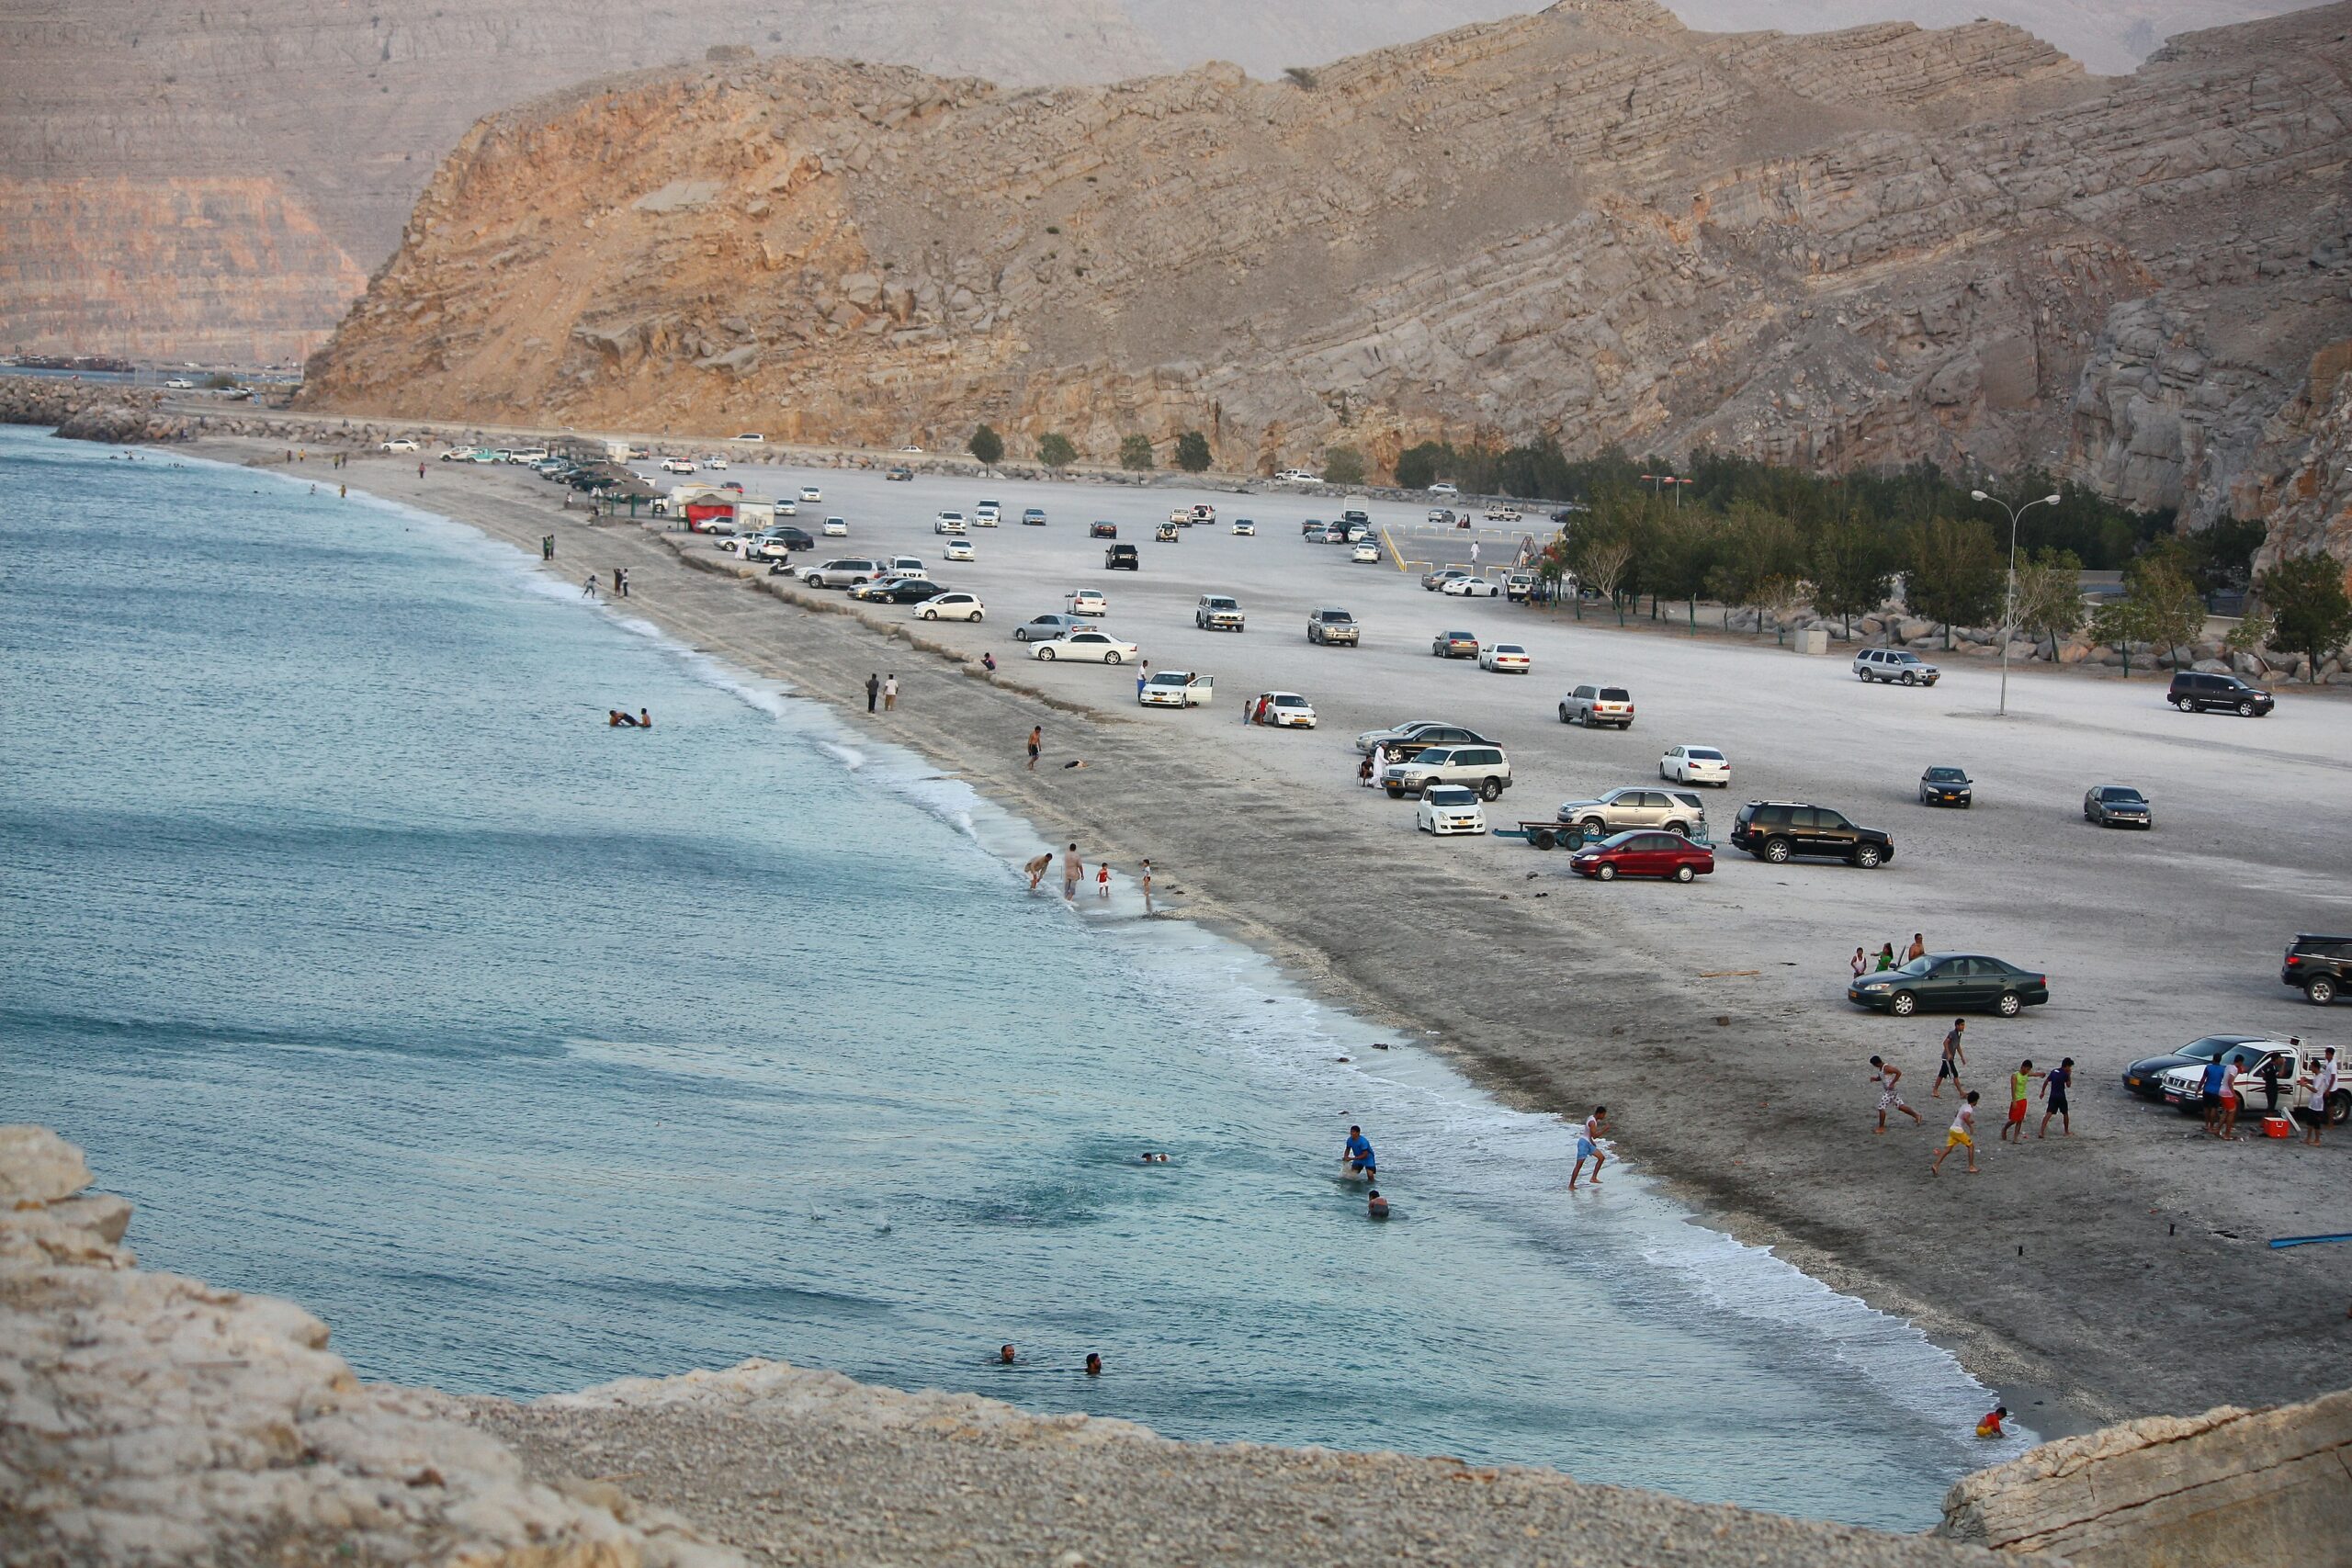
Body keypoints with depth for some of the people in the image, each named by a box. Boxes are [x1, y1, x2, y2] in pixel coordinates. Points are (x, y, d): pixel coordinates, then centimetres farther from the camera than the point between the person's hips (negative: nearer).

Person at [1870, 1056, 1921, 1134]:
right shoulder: (1881, 1068, 8)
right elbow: (1881, 1078, 25)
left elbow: (1899, 1072, -27)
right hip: (1887, 1090, 10)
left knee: (1881, 1108, -7)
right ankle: (1916, 1115, 26)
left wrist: (1892, 1083, -26)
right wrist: (1875, 1079, 3)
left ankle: (1881, 1127, 0)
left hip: (1890, 1091, -10)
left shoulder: (1886, 1068, -21)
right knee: (1900, 1106, 17)